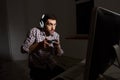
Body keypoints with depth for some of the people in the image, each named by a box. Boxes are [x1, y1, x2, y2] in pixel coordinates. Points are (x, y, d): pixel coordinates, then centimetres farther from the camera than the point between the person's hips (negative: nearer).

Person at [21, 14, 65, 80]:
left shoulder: (56, 35, 0)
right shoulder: (34, 31, -12)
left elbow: (59, 54, 4)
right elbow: (23, 49, -15)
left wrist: (57, 47, -18)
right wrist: (39, 45, -28)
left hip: (52, 66, 4)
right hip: (37, 68, -3)